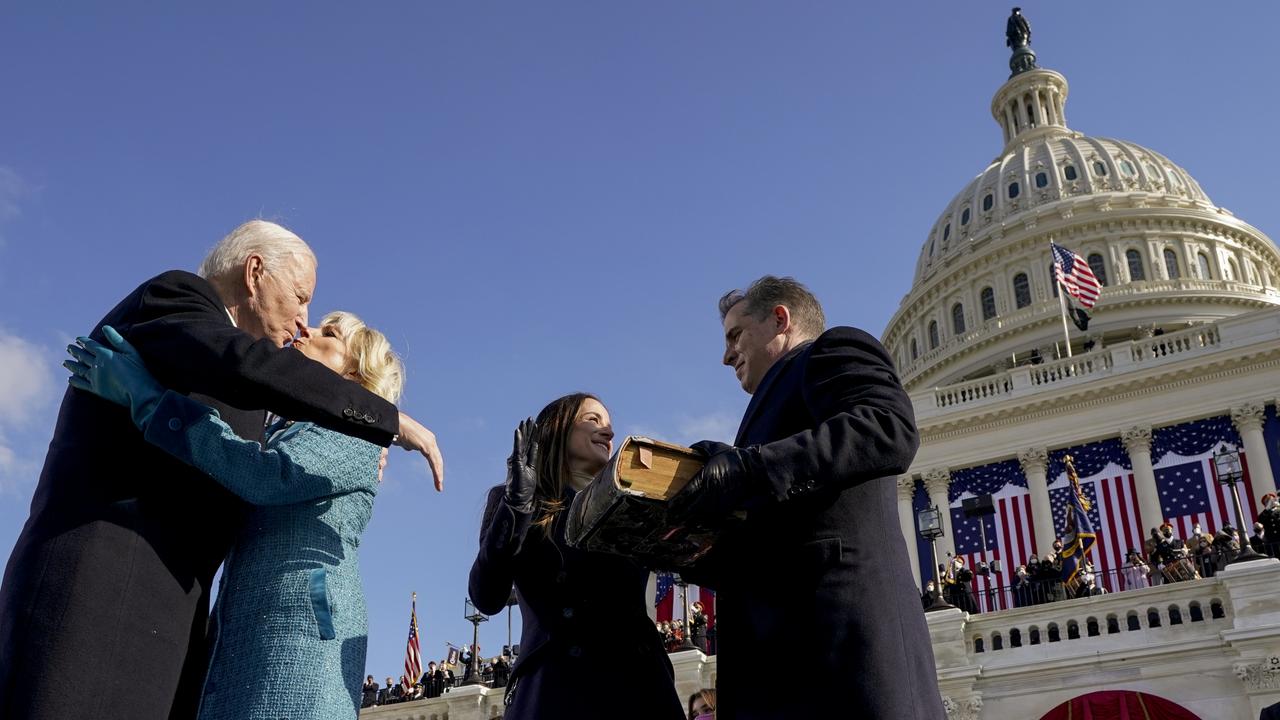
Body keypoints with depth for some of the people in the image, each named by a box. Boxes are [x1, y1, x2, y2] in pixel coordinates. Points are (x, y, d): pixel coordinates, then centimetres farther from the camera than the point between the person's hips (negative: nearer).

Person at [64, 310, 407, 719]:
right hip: (239, 639, 8)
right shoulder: (278, 435, 29)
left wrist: (144, 392, -11)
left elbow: (263, 475, -14)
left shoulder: (354, 434, 4)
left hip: (299, 628, -7)